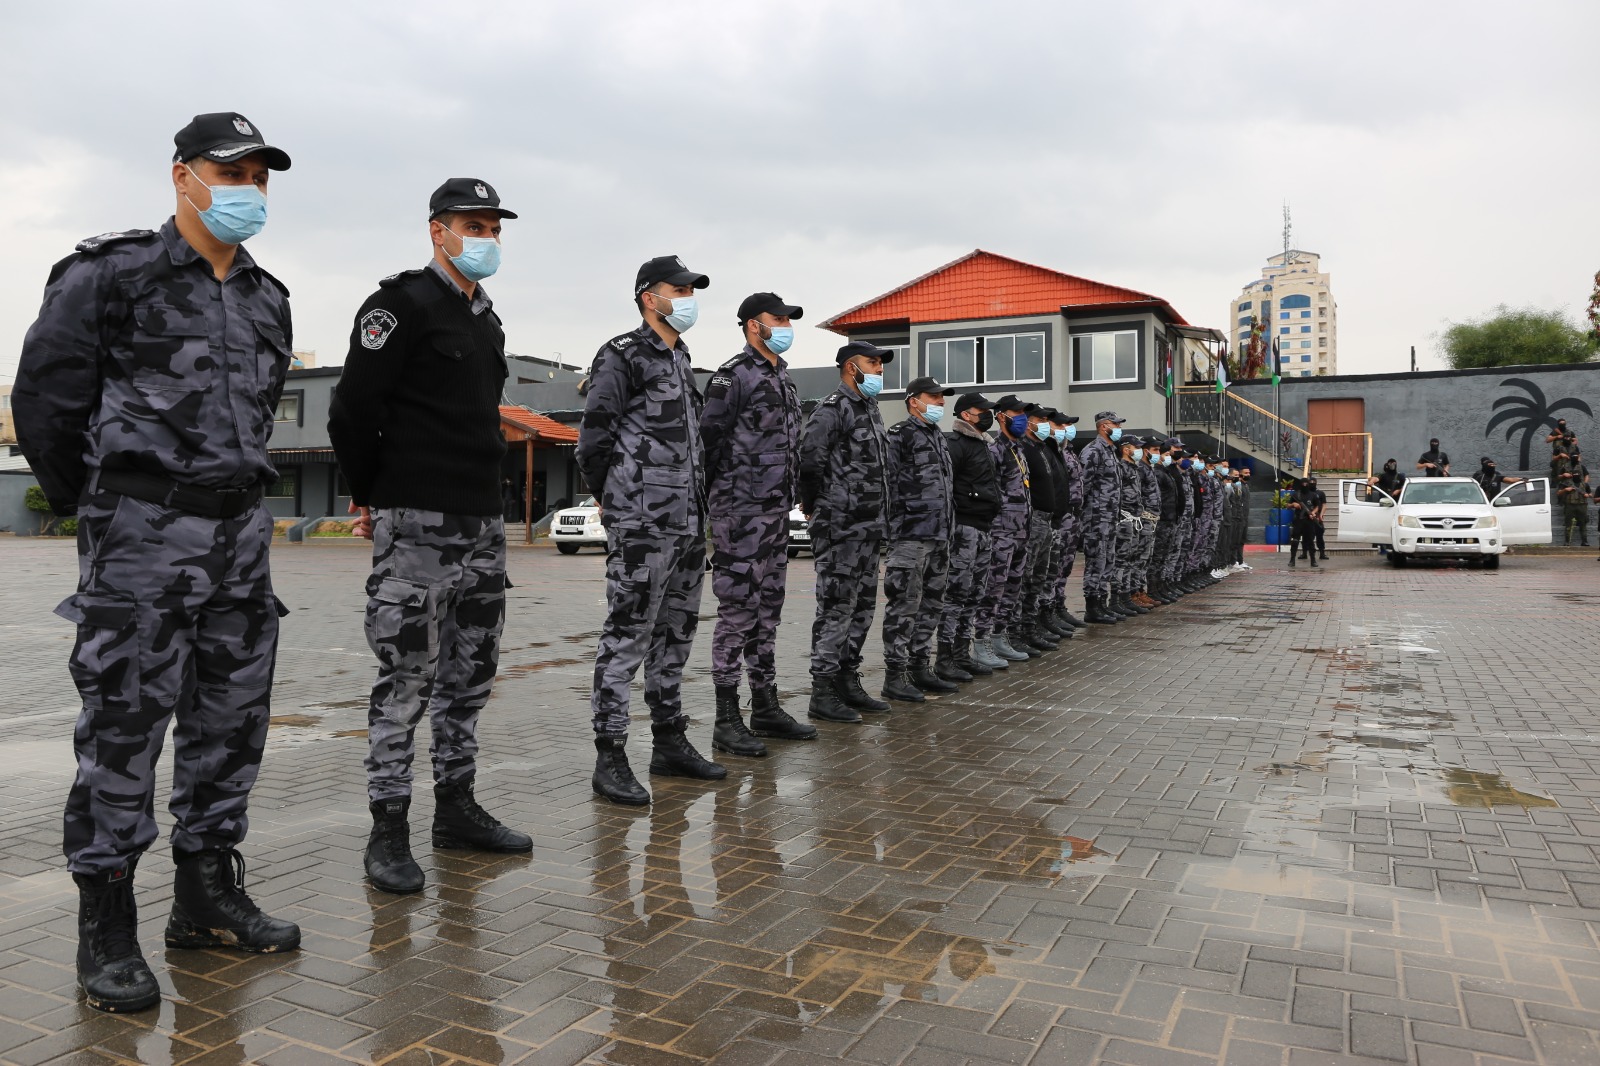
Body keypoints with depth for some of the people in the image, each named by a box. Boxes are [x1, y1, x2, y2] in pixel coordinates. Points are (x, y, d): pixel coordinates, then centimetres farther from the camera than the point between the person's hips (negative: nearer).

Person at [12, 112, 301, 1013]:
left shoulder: (268, 300, 14)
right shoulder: (111, 276, -3)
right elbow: (45, 394, 0)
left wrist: (243, 495, 18)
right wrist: (89, 504, 7)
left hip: (240, 532, 6)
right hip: (142, 534, -6)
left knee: (234, 720, 10)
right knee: (125, 723, -2)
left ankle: (209, 899, 24)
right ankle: (107, 930, 11)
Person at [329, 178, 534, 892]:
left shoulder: (487, 320, 19)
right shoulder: (402, 304, -6)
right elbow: (353, 408, -10)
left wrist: (482, 496, 17)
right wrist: (369, 493, -1)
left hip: (483, 520, 8)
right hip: (416, 525, -8)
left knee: (469, 673, 12)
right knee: (406, 678, -5)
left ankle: (456, 807, 23)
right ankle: (388, 829, 4)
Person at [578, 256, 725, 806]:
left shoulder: (681, 361, 20)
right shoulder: (622, 357, -5)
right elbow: (594, 435, -9)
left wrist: (697, 504, 17)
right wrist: (612, 499, -3)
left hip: (688, 523, 9)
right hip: (642, 526, -9)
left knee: (675, 635, 13)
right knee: (626, 637, -6)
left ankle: (670, 743, 23)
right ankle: (609, 757, 1)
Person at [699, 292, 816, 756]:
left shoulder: (783, 380, 19)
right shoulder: (733, 376, -8)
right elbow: (709, 440, -11)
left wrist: (789, 500, 17)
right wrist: (710, 505, -10)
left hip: (777, 513, 9)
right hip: (741, 513, -9)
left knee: (767, 612, 13)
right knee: (737, 612, -6)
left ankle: (765, 708, 22)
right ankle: (727, 721, 1)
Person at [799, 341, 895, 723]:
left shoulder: (870, 409, 18)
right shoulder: (832, 409, -12)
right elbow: (809, 459, -21)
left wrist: (878, 515, 17)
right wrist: (814, 505, -10)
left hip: (869, 526, 9)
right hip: (841, 527, -9)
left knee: (863, 606, 14)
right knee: (837, 607, -6)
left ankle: (848, 681, 24)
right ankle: (823, 693, 1)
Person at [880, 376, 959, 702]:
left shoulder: (937, 437, 21)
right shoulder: (900, 435, -7)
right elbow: (888, 483, -13)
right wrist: (894, 528, -17)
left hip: (939, 537, 9)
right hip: (911, 536, -9)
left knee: (931, 604, 12)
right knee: (903, 605, -7)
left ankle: (919, 666, 22)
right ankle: (894, 676, -3)